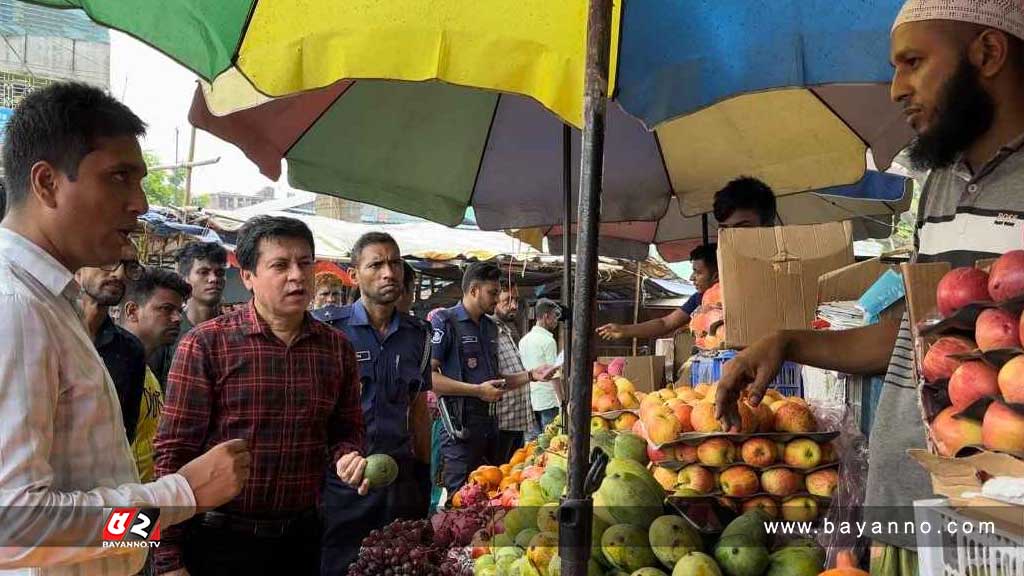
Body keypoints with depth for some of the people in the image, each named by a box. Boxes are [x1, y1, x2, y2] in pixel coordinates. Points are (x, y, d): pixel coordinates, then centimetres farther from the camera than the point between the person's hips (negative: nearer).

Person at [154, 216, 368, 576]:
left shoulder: (337, 347, 3)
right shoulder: (205, 344, -10)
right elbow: (175, 452, -10)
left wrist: (348, 457, -9)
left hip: (301, 537, 4)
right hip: (221, 541, -4)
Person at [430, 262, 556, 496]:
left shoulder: (490, 327, 17)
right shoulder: (444, 321, -9)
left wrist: (531, 375, 9)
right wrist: (478, 390, -20)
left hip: (489, 422, 8)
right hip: (460, 425, -8)